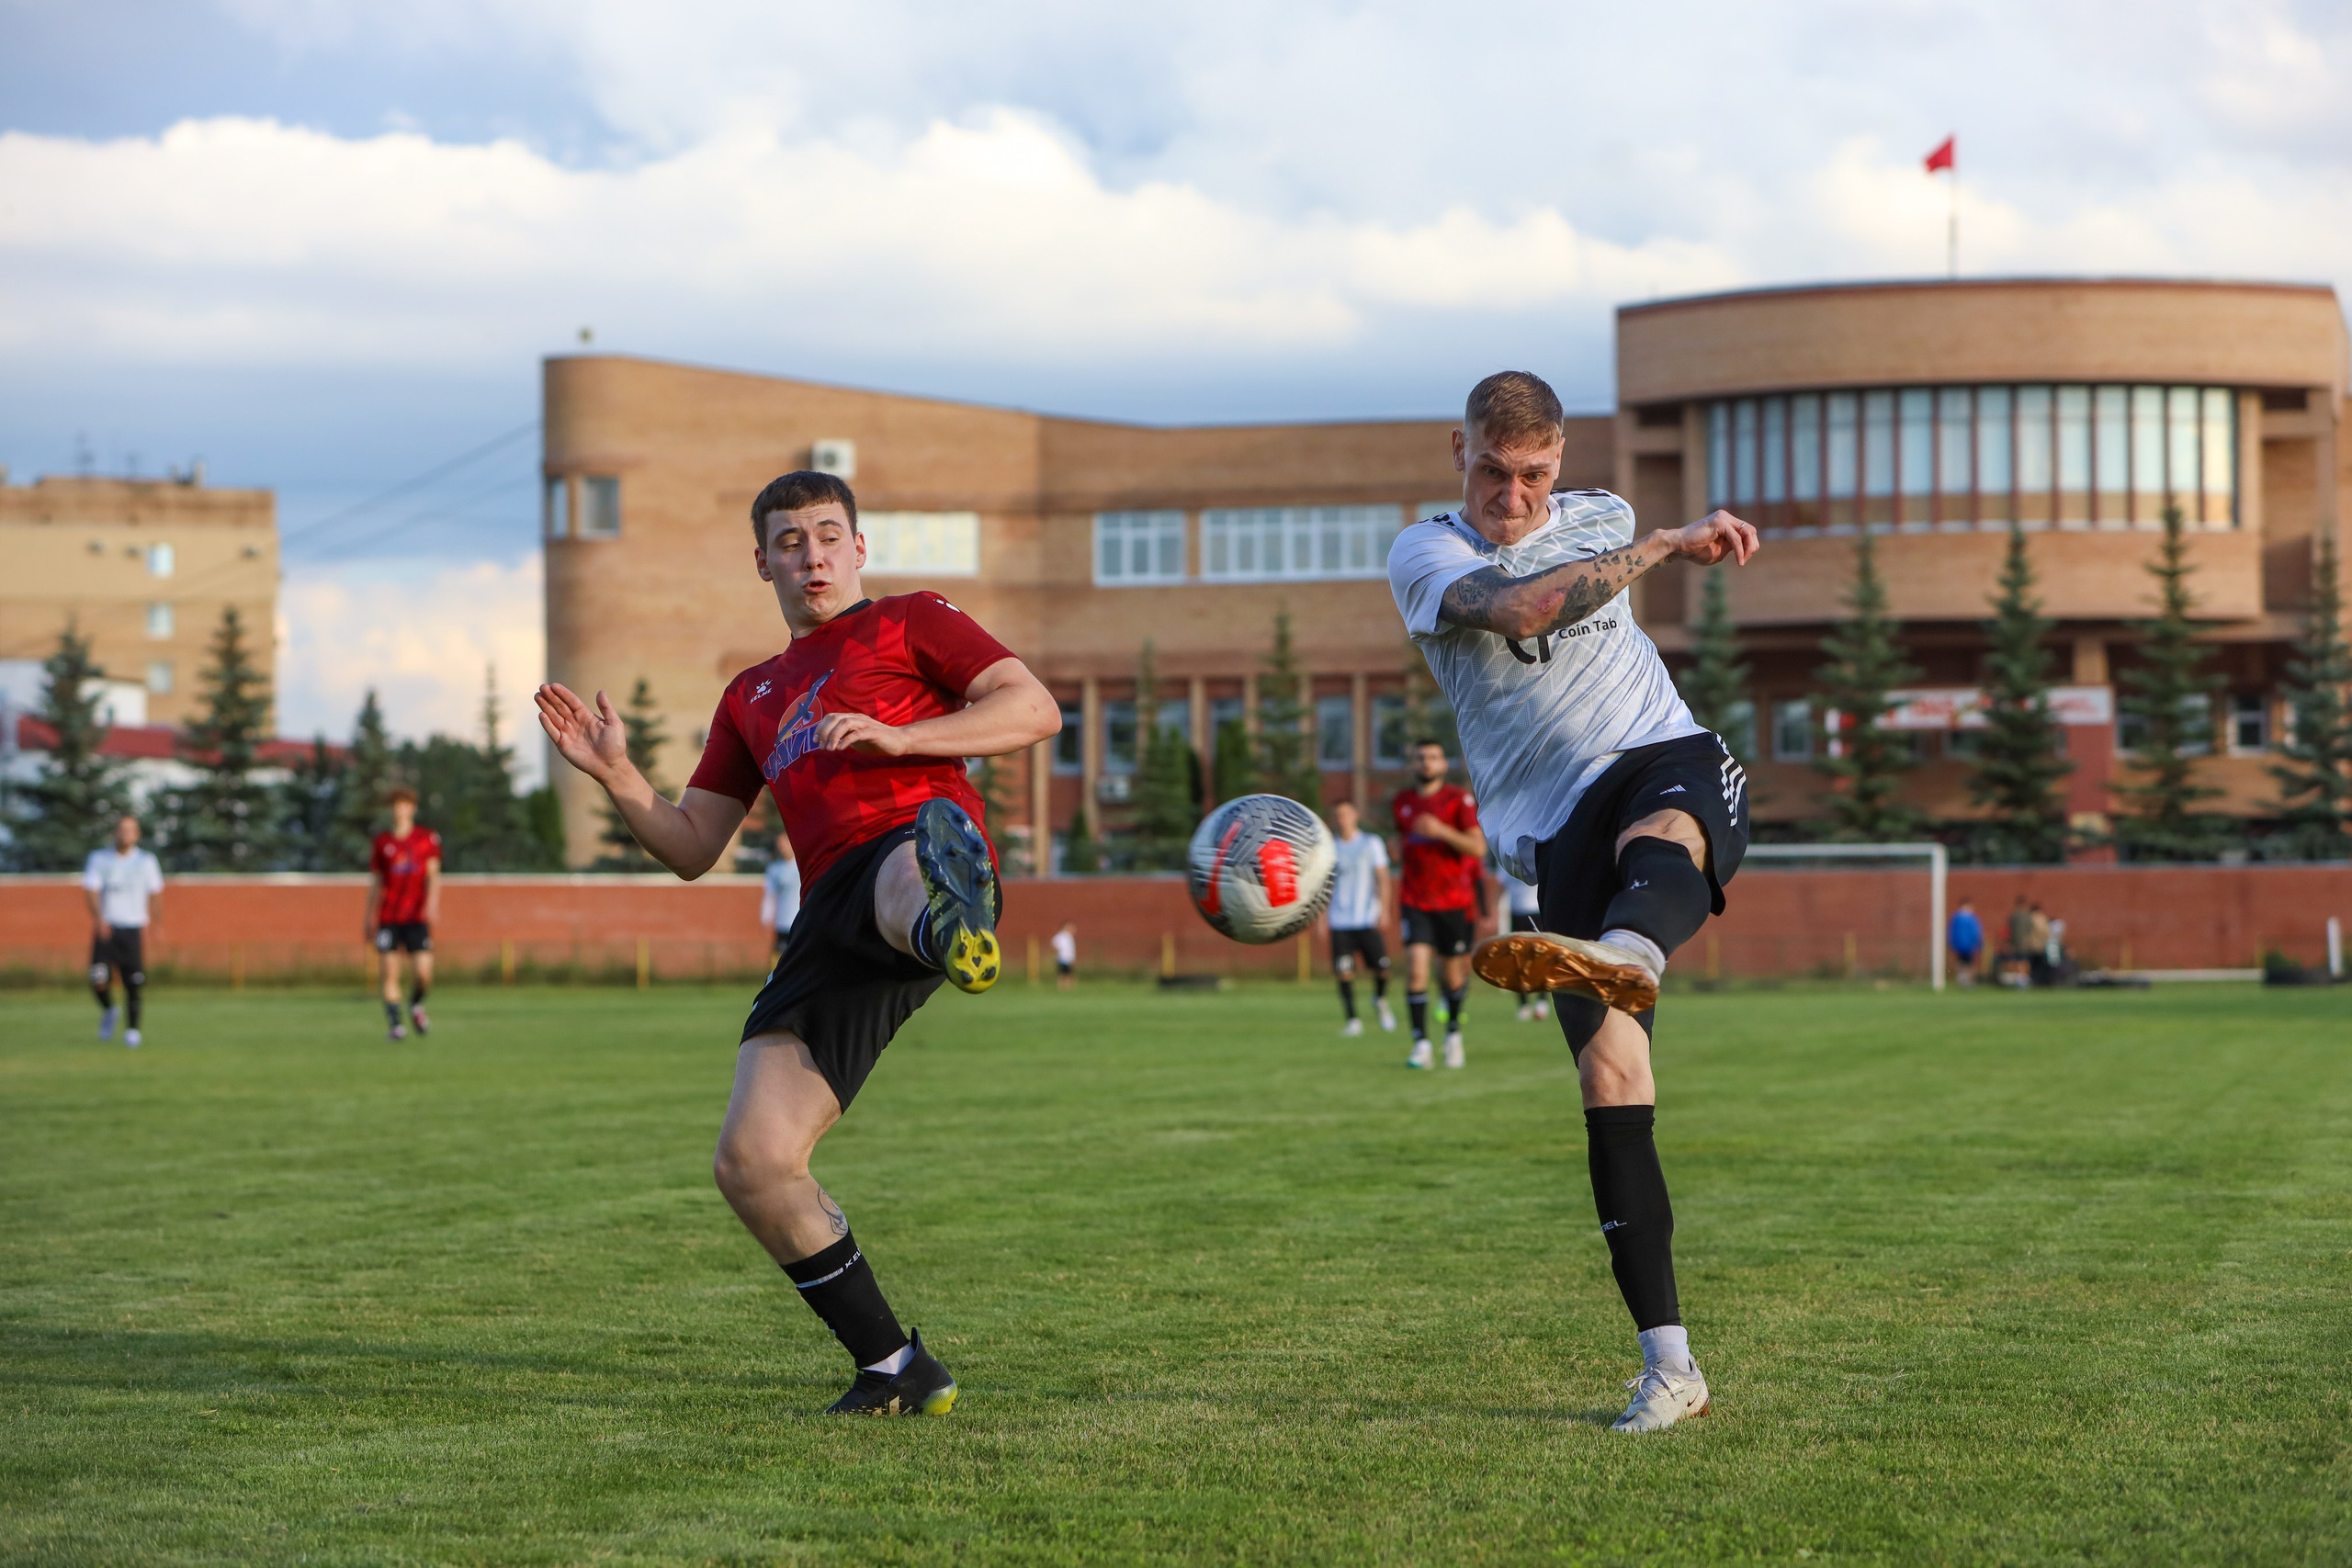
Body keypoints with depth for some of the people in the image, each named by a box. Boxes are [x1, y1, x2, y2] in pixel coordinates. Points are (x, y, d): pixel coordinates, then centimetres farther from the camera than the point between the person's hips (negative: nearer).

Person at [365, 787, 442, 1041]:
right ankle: (395, 1024, 0)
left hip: (417, 916, -1)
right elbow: (375, 881, 16)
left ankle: (416, 1005, 22)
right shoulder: (382, 842, 10)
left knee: (423, 973, -9)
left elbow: (433, 874, -1)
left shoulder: (428, 838, 7)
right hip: (388, 917, 1)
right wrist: (369, 917, 16)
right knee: (390, 974, -7)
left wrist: (433, 899, -19)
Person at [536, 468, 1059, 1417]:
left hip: (913, 834, -6)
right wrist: (613, 773, 14)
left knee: (908, 879, -46)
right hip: (828, 926, 6)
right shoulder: (753, 696, 35)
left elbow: (1036, 709, 6)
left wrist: (896, 736, -6)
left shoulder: (910, 622, 20)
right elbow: (691, 848, 31)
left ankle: (956, 932, -85)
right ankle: (892, 1369, 4)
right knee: (750, 1163, -8)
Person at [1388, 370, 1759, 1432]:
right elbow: (1520, 605, -17)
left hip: (1666, 757, 1)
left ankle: (1623, 957, -77)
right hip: (1555, 829, -1)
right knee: (1610, 1079, -12)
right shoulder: (1425, 554, 4)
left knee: (1661, 835, -39)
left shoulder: (1602, 520, 17)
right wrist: (1665, 545, -14)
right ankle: (1668, 1365, -8)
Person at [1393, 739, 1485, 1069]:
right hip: (1415, 901, 2)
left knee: (1454, 973, 7)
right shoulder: (1401, 802, 8)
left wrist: (1442, 831, -25)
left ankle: (1453, 1032, 33)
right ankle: (1421, 1044, -14)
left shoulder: (1460, 799, -5)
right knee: (1416, 967, -16)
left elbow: (1478, 848, -14)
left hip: (1453, 901, -2)